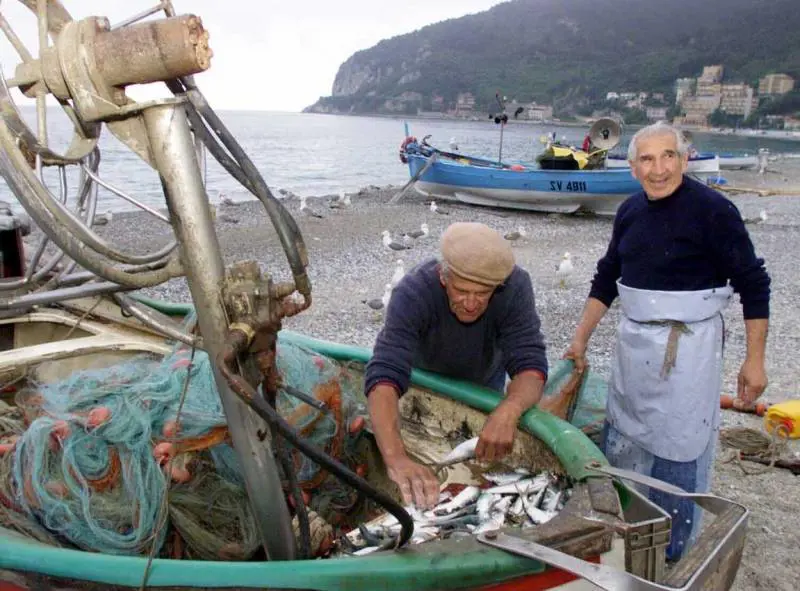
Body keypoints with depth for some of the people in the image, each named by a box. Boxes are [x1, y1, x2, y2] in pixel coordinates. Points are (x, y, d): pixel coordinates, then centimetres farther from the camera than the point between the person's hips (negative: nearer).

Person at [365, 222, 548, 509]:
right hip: (426, 380, -1)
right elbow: (384, 376, -53)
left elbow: (529, 364, -41)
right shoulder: (413, 292, -43)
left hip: (485, 382, 2)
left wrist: (508, 411, -64)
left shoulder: (515, 286, -38)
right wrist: (396, 458, -68)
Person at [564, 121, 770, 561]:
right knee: (622, 441, 17)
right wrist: (581, 338, 12)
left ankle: (672, 554, 21)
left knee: (678, 450, 1)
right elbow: (607, 278, 13)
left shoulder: (713, 210, -14)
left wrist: (754, 360, -10)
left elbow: (753, 285, -9)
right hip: (633, 342, 7)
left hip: (687, 347, -6)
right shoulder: (630, 211, 4)